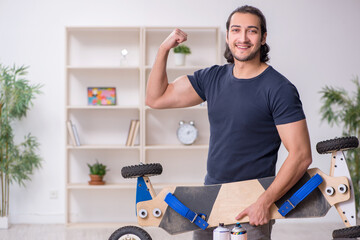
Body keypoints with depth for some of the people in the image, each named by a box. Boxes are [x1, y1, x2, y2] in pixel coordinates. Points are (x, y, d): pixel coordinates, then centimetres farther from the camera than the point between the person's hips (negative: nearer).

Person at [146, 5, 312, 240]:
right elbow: (156, 98, 7)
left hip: (252, 205, -5)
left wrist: (264, 202, -22)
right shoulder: (212, 78, 5)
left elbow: (301, 155, -16)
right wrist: (164, 49, -4)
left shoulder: (280, 89, -12)